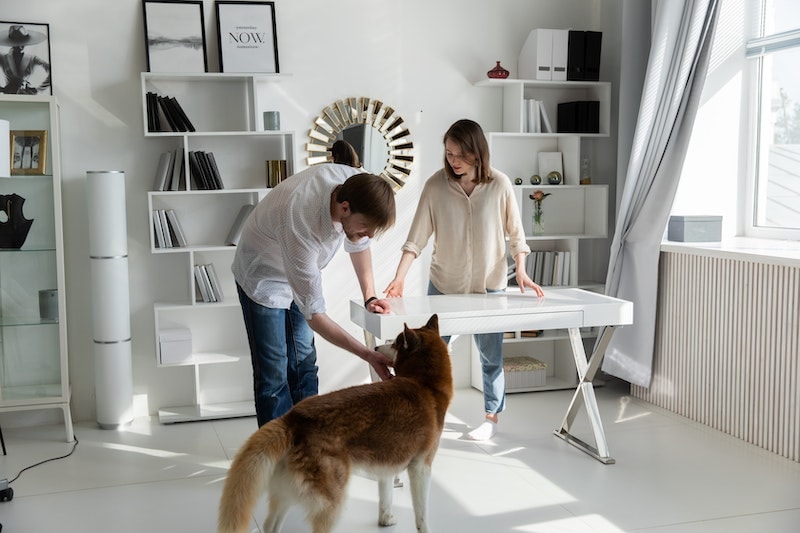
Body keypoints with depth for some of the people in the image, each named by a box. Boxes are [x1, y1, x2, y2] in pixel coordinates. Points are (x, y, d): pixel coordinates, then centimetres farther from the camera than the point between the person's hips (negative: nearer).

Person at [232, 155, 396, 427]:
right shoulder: (300, 226, -44)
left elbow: (357, 242, 0)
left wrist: (369, 296, -3)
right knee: (274, 375, -8)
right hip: (264, 277, -7)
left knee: (303, 364, 10)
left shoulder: (356, 185, -25)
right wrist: (368, 355, -37)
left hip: (302, 273, 7)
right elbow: (313, 315, -35)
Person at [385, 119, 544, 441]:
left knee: (490, 355, 8)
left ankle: (491, 418, 25)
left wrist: (521, 271, -11)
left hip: (489, 285, 0)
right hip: (444, 284, 1)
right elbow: (417, 236, -11)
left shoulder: (500, 185, -10)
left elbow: (515, 233, -1)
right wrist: (399, 278, -19)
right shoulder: (436, 185, -10)